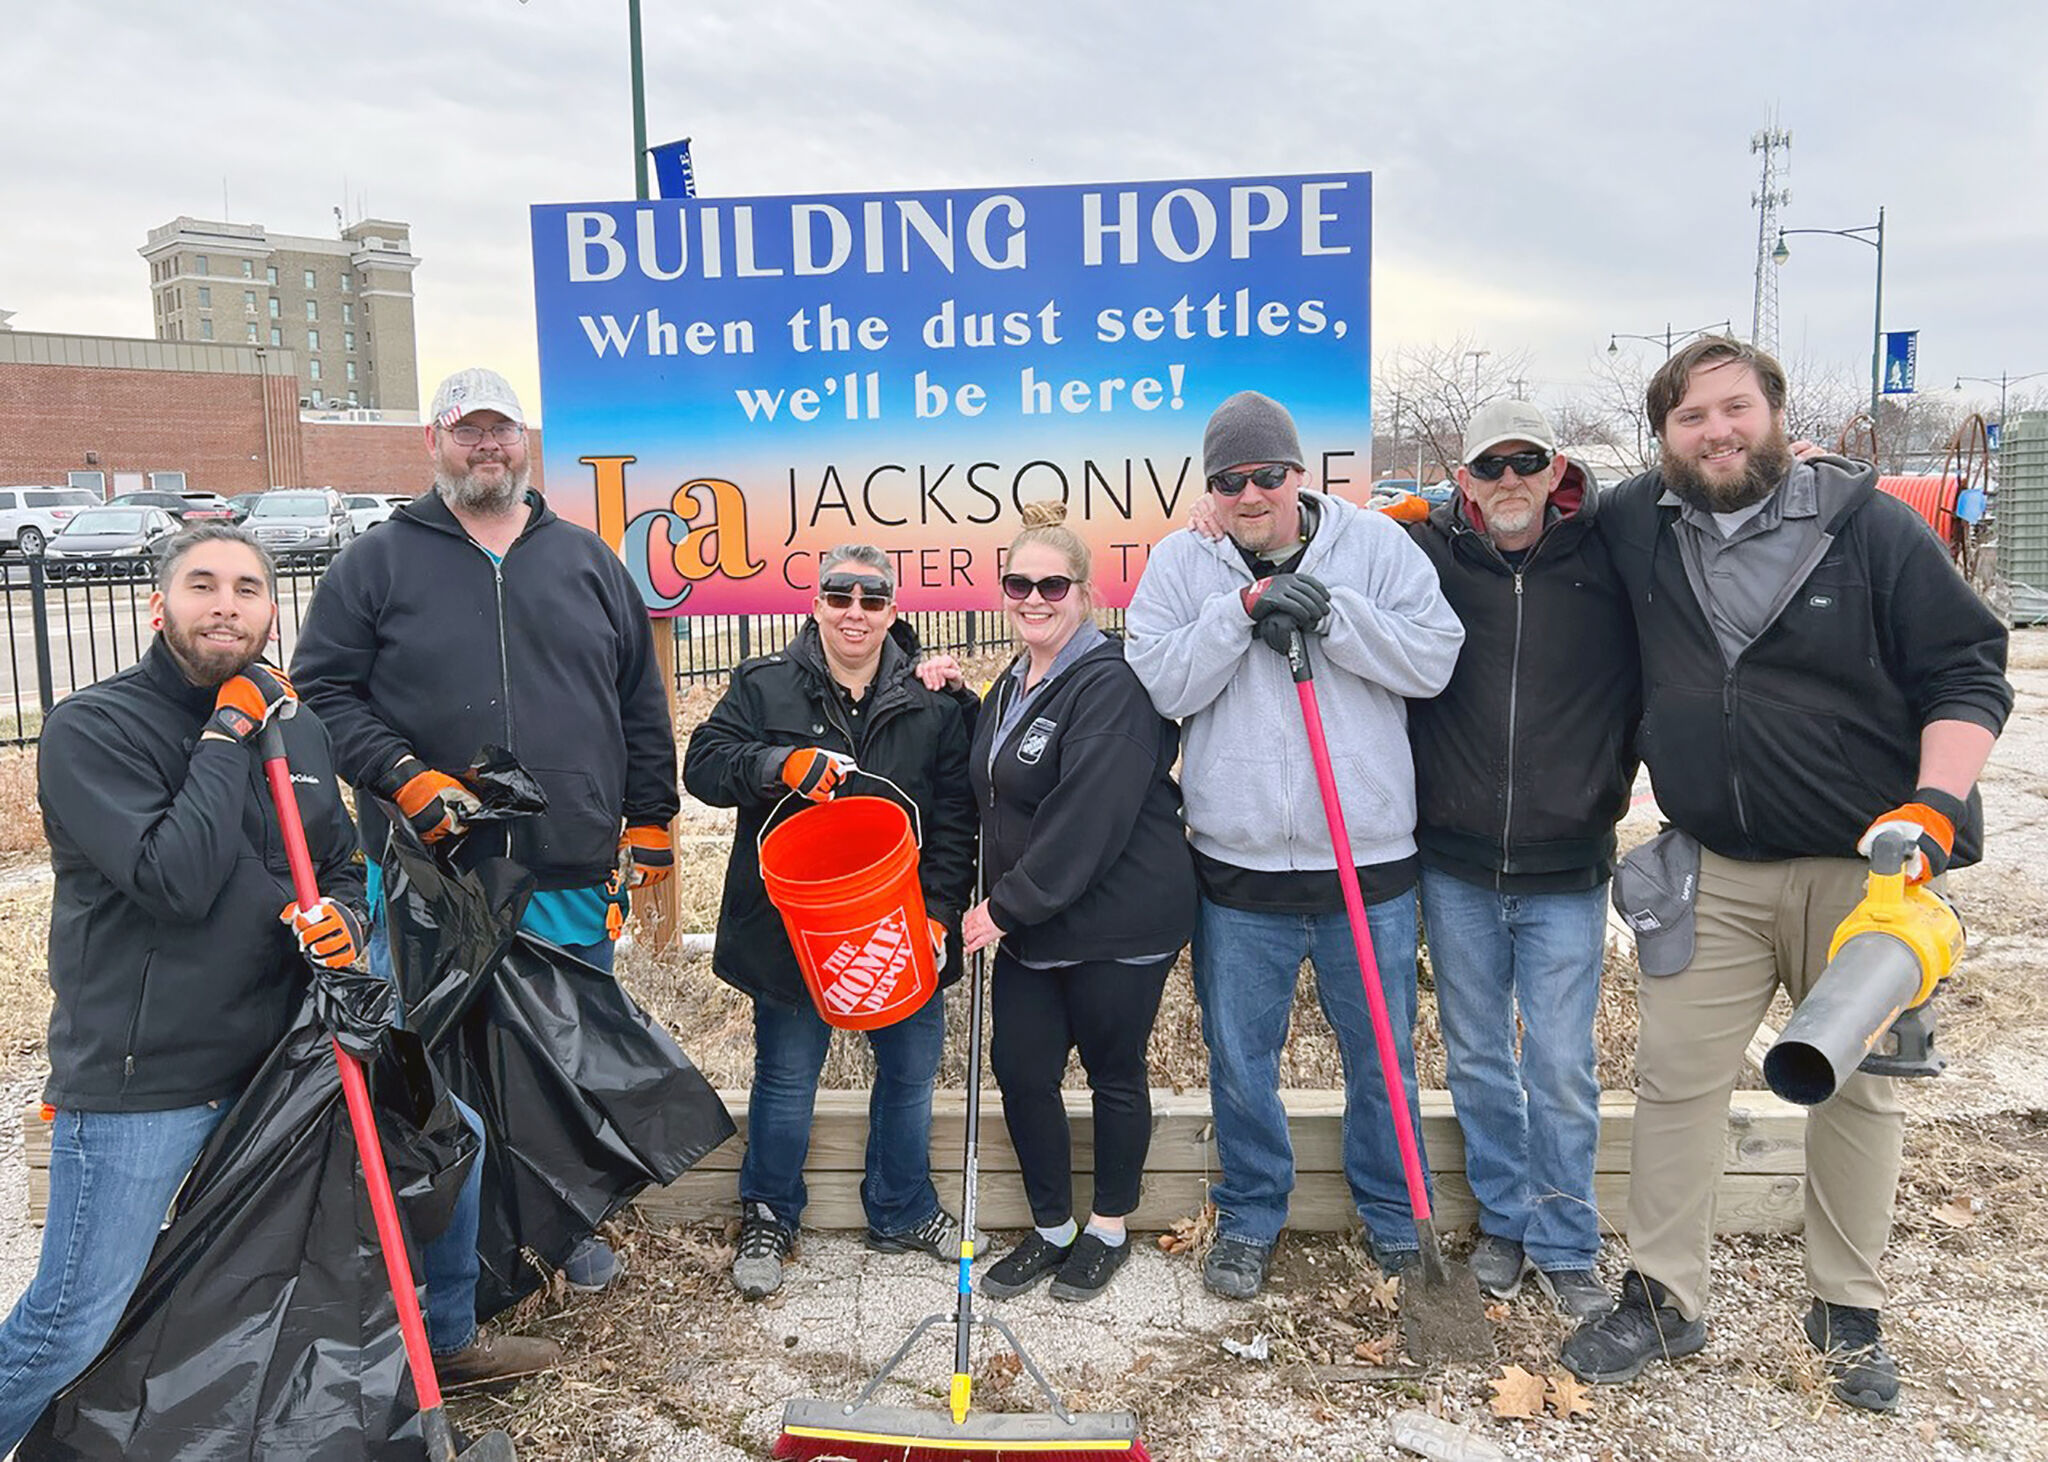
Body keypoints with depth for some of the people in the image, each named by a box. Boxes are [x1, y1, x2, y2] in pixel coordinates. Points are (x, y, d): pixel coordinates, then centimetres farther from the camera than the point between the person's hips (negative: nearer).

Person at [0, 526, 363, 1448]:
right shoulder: (91, 728, -12)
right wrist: (226, 738, -17)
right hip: (137, 1079, -6)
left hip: (275, 1058, 6)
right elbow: (176, 881, -24)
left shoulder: (294, 728, 8)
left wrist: (342, 915, -8)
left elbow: (339, 868, 16)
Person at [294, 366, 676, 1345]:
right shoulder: (379, 563, 3)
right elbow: (323, 692, 0)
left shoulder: (588, 562, 11)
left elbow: (642, 706, 13)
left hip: (573, 880, 3)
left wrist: (649, 824, 10)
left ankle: (566, 1229, 35)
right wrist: (406, 779, -13)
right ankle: (441, 1317, 18)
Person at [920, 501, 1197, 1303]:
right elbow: (995, 792, 19)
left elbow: (1088, 817, -25)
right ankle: (1051, 1229, 28)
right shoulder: (1013, 683, 11)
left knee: (1114, 1074, 9)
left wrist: (1009, 905, -19)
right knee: (1019, 1068, 8)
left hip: (1118, 923, -8)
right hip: (1029, 924, 8)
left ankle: (1108, 1230, 29)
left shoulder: (1111, 683, -18)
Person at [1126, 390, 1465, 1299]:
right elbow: (1159, 684, -9)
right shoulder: (1180, 562, 3)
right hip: (1238, 868, 0)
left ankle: (1394, 1215, 36)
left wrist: (1328, 616, -18)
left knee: (1382, 1053, 15)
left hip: (1370, 860, 0)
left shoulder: (1375, 545, 1)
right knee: (1240, 1056, 13)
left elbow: (1434, 658, -8)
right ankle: (1249, 1216, 34)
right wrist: (1243, 609, -18)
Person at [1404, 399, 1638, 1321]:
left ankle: (1565, 1246, 23)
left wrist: (1611, 779, 0)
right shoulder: (1428, 554, -4)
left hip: (1567, 870, -1)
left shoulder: (1608, 562, -3)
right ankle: (1503, 1220, 32)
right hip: (1455, 868, 1)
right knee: (1477, 1058, 14)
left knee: (1562, 1068, 5)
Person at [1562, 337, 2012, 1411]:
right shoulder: (1636, 525, 1)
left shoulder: (1871, 526, -7)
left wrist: (1935, 804, -20)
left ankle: (1848, 1314, 28)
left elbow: (1968, 673, -6)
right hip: (1711, 871, 2)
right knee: (1675, 1079, 4)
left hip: (1861, 866, -2)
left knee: (1860, 1088, 11)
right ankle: (1661, 1300, 19)